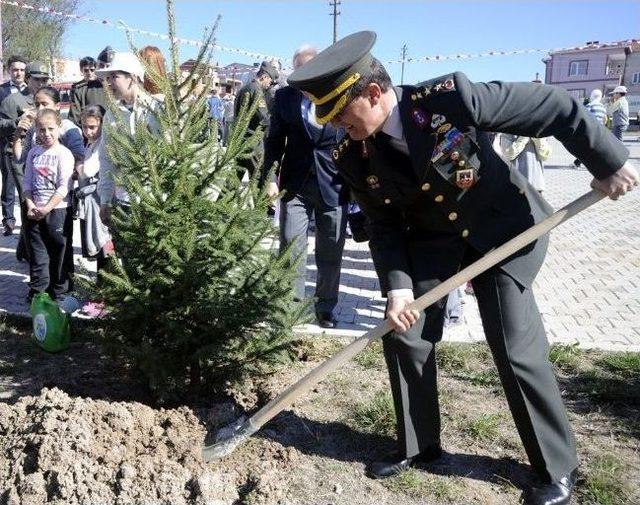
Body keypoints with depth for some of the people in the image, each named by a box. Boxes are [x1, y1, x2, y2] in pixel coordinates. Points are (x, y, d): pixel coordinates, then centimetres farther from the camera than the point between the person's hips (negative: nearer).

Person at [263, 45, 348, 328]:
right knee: (290, 248, 3)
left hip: (333, 183, -1)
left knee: (330, 252, 7)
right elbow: (274, 140, 6)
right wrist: (271, 178, -3)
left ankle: (325, 307, 22)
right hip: (295, 184, 1)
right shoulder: (284, 97, 5)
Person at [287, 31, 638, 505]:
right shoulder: (353, 157, -15)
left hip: (505, 229, -4)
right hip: (430, 241, 5)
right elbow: (384, 227, -6)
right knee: (403, 335, 1)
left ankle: (558, 466, 17)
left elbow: (555, 106, -21)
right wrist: (397, 285, -20)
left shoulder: (452, 97, -30)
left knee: (518, 351, -6)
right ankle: (417, 444, 25)